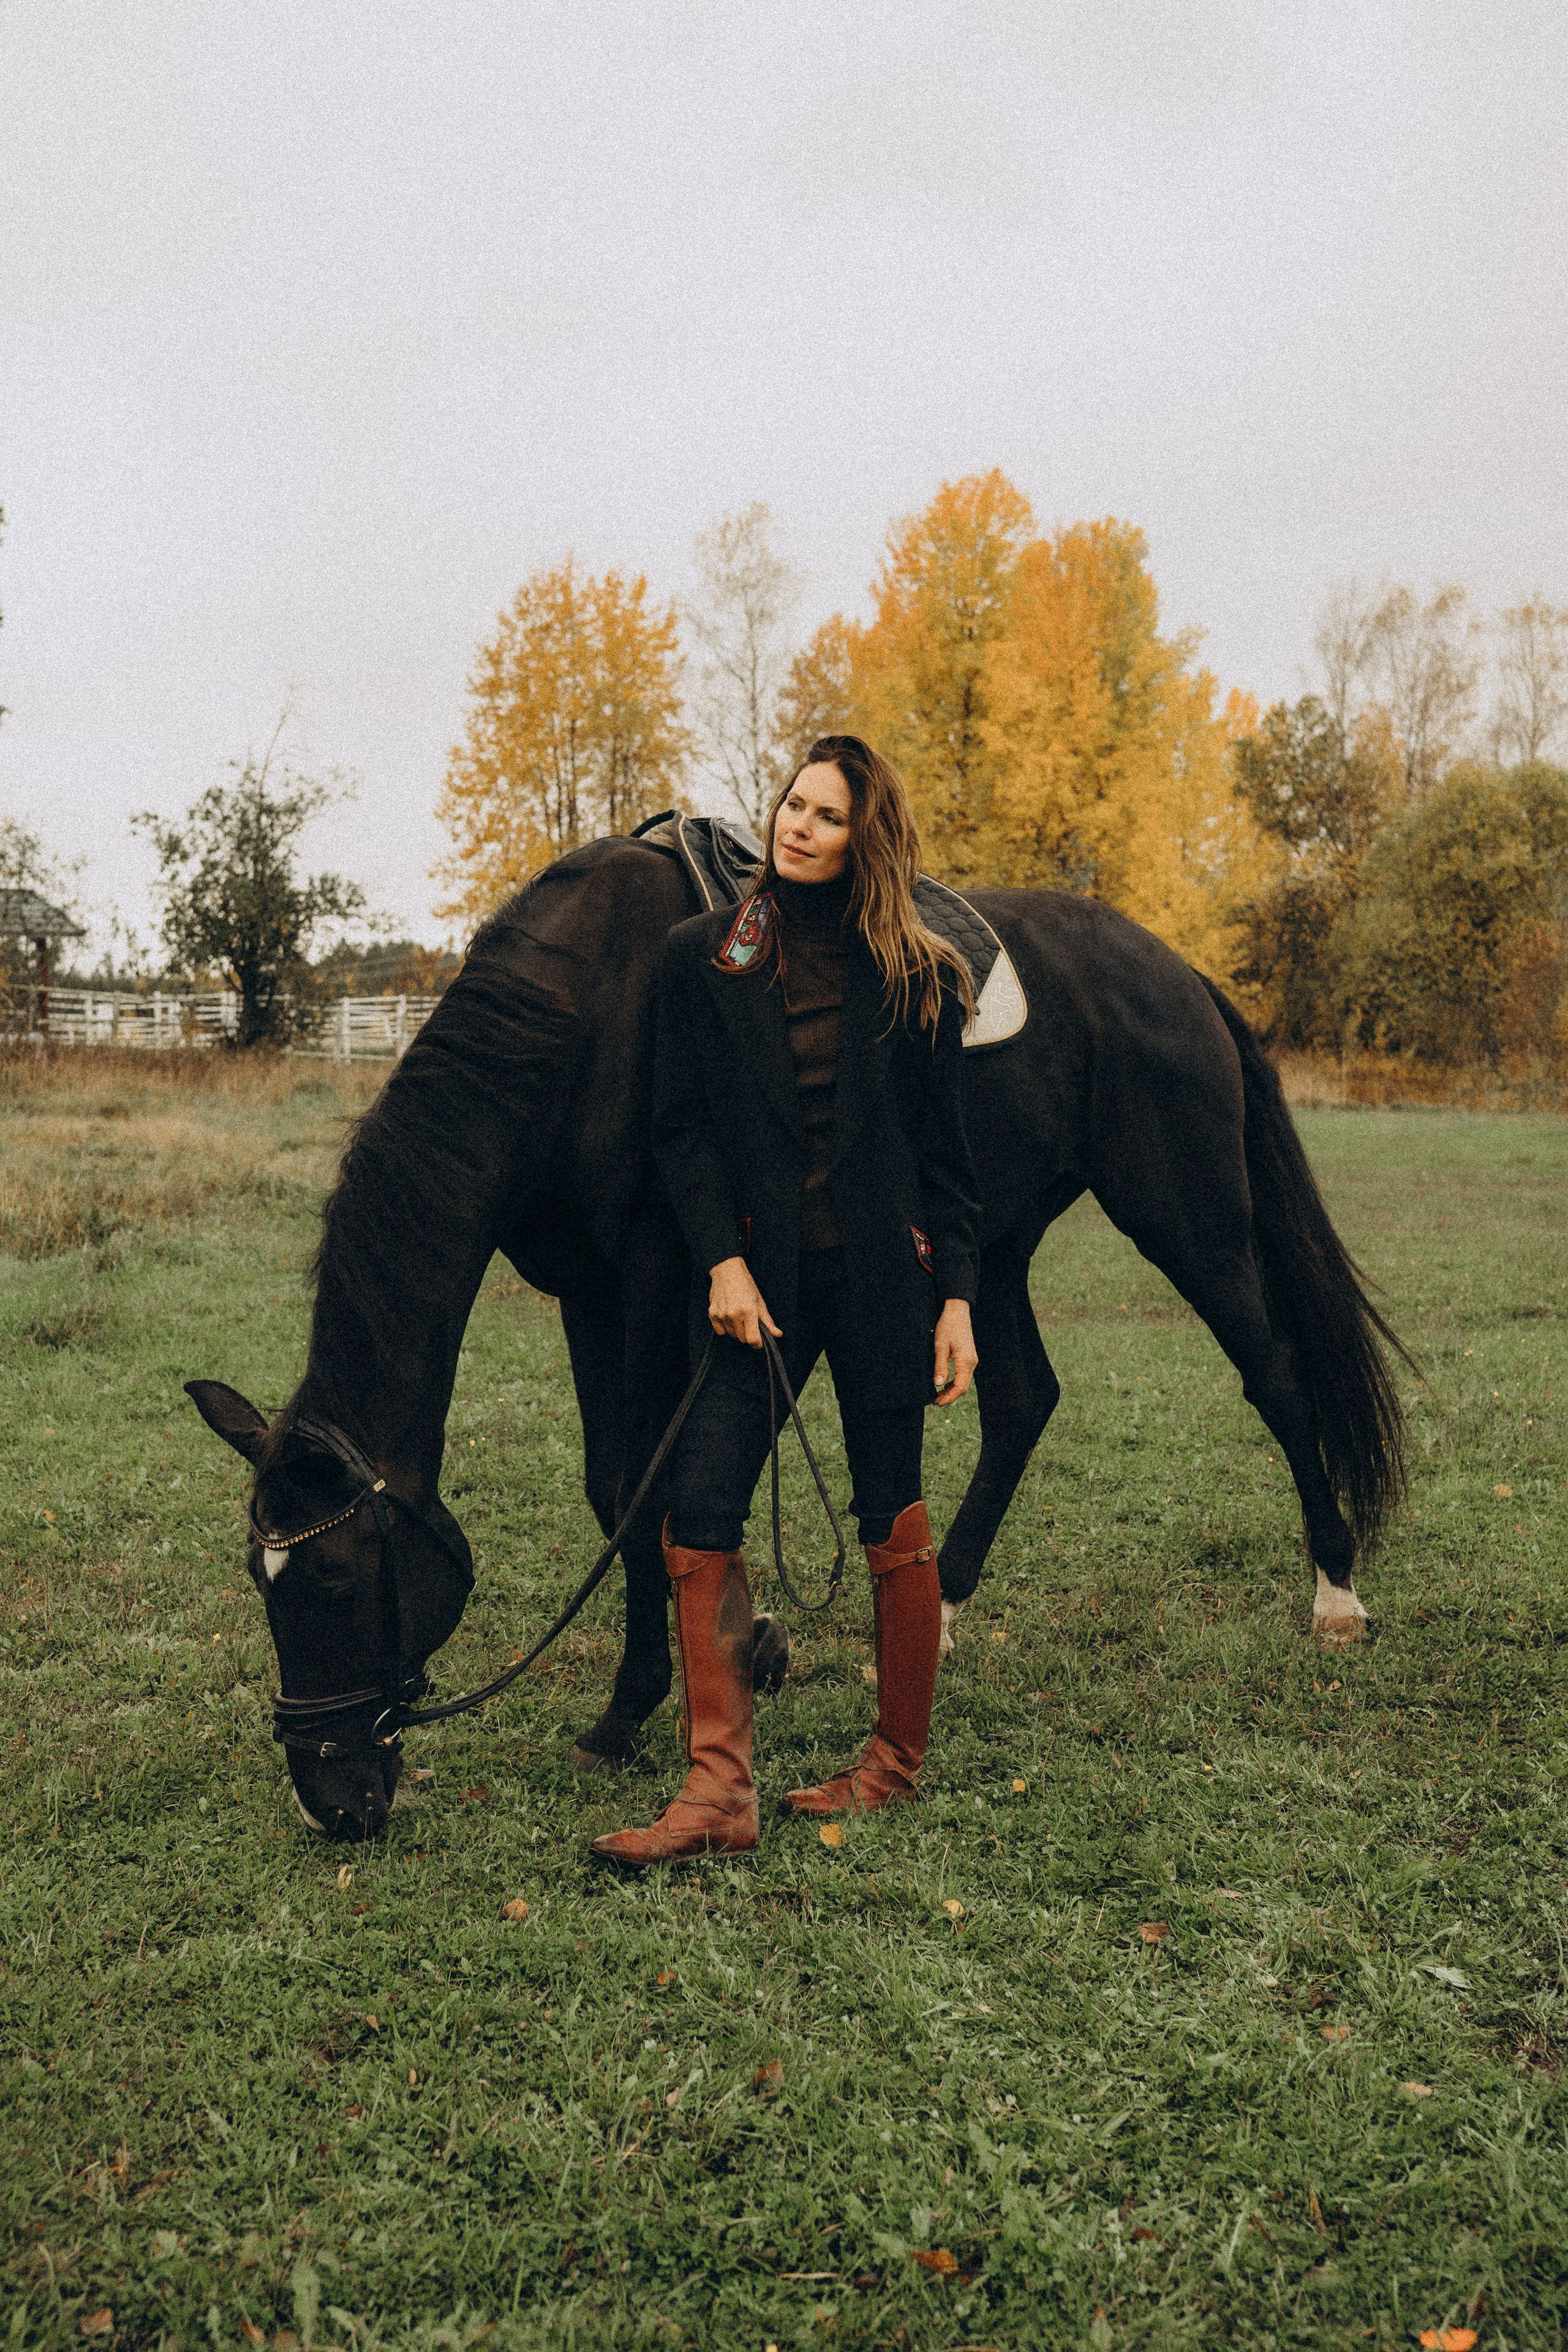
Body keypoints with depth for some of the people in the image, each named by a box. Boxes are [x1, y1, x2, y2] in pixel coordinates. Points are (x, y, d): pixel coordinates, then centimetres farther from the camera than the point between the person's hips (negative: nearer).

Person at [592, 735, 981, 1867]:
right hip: (754, 1275, 1)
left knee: (893, 1521, 6)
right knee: (699, 1514, -7)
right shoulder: (702, 957, 4)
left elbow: (945, 1148, 4)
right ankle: (720, 1787, -1)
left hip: (879, 1273, -1)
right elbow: (682, 1128, 2)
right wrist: (724, 1260, -10)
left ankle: (900, 1761, 24)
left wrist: (957, 1295, -2)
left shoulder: (917, 976, 3)